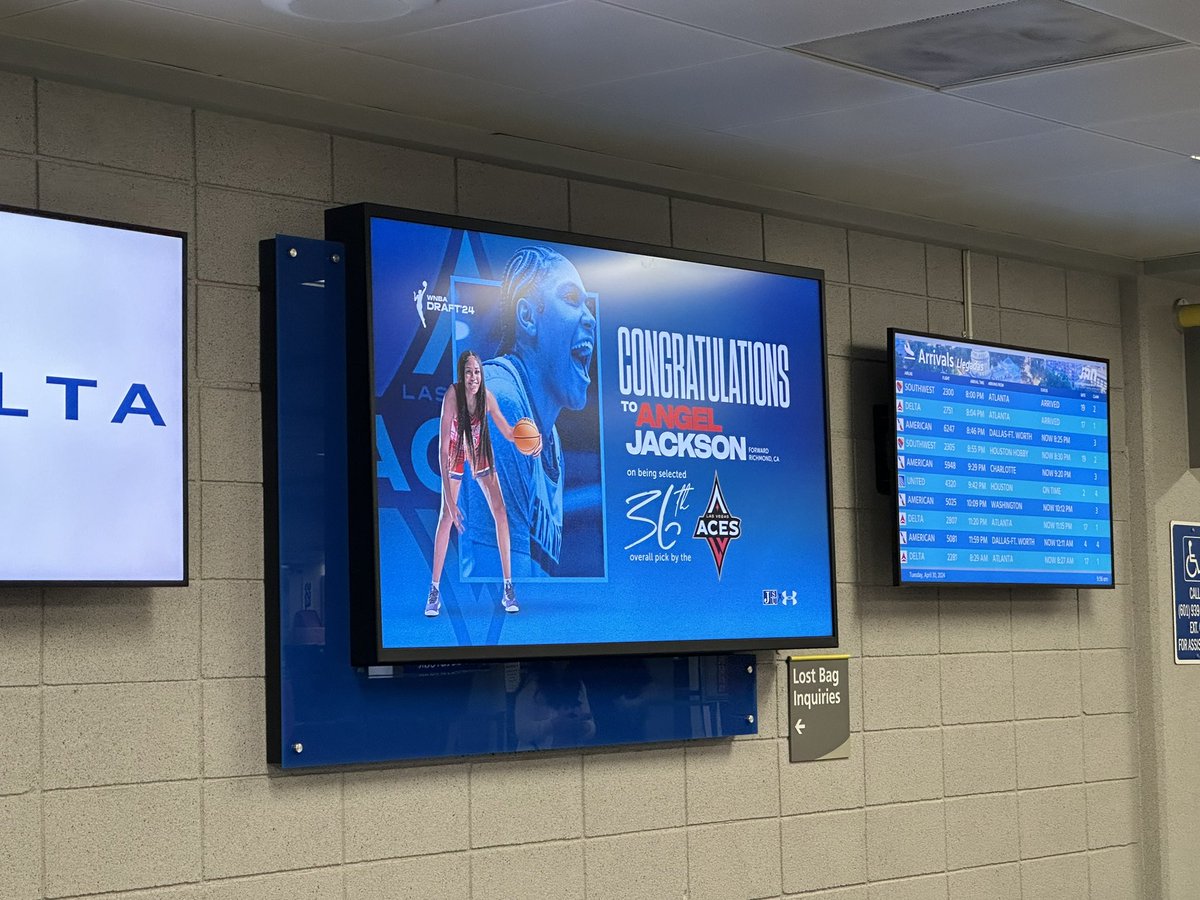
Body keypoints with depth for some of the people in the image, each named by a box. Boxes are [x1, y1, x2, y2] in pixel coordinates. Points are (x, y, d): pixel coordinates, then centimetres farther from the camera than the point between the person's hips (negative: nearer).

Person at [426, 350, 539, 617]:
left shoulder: (486, 396, -25)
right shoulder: (452, 396, -35)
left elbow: (508, 432, -14)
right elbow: (442, 449, -37)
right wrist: (449, 499, -43)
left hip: (480, 451, 3)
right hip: (455, 452, -3)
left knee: (500, 511, -7)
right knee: (446, 516, -9)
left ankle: (508, 587, -3)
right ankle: (434, 590, -1)